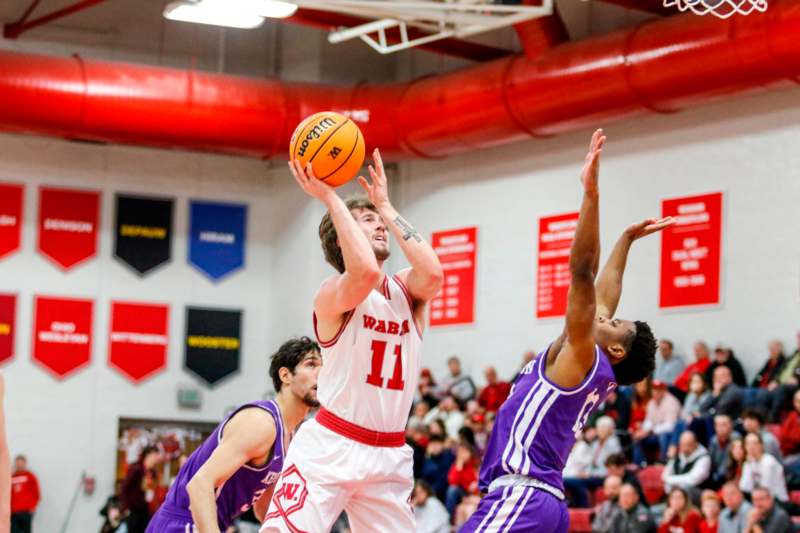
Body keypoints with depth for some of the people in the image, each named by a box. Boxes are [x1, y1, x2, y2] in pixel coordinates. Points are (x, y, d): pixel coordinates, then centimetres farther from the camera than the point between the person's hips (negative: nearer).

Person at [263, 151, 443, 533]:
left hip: (390, 455, 6)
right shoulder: (333, 293, -8)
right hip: (330, 446, -6)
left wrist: (386, 207, -5)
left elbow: (432, 273, -15)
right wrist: (330, 197, -22)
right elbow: (366, 273, -32)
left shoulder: (407, 290, 9)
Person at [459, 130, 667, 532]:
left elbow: (582, 272, -11)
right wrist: (627, 240, 43)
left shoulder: (583, 357, -3)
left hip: (520, 499, -10)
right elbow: (605, 293, 32)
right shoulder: (596, 371, 19)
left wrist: (591, 193, -15)